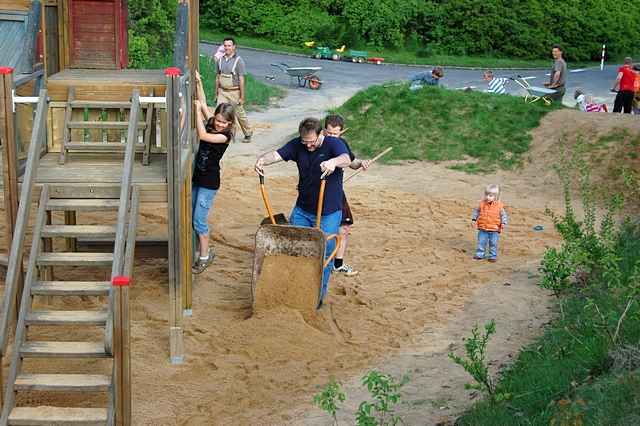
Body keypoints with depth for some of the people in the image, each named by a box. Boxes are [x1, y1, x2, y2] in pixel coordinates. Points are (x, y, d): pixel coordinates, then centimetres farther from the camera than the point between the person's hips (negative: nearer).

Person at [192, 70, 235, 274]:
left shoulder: (225, 136, -17)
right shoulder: (210, 123, 2)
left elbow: (202, 135, -27)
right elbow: (203, 103, 8)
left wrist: (198, 111, -23)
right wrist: (198, 83, -1)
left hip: (209, 182, -8)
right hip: (197, 177, 8)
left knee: (199, 220, -6)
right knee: (193, 217, 13)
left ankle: (204, 257, 6)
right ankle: (204, 250, 27)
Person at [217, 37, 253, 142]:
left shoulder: (238, 60, -9)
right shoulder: (220, 60, 6)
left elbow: (241, 80, -11)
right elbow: (218, 77, 14)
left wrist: (242, 97, -14)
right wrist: (216, 93, 13)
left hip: (234, 92, -4)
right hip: (222, 92, 4)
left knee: (240, 114, 9)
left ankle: (248, 134, 30)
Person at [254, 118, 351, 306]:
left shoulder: (334, 144, -13)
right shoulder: (297, 145, -1)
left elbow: (346, 159, -34)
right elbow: (277, 154, -16)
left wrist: (334, 162, -58)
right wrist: (262, 159, -39)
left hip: (328, 213, -4)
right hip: (302, 210, 4)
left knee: (323, 255, 1)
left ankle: (319, 296, 16)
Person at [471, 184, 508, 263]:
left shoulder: (499, 205, -7)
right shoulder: (482, 204, -2)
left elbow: (503, 215, -1)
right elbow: (476, 211, 9)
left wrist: (503, 223, -13)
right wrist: (474, 219, 3)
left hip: (494, 230, -2)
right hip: (483, 229, 2)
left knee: (493, 244, 6)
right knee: (481, 242, 6)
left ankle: (493, 256, 18)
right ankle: (480, 254, 18)